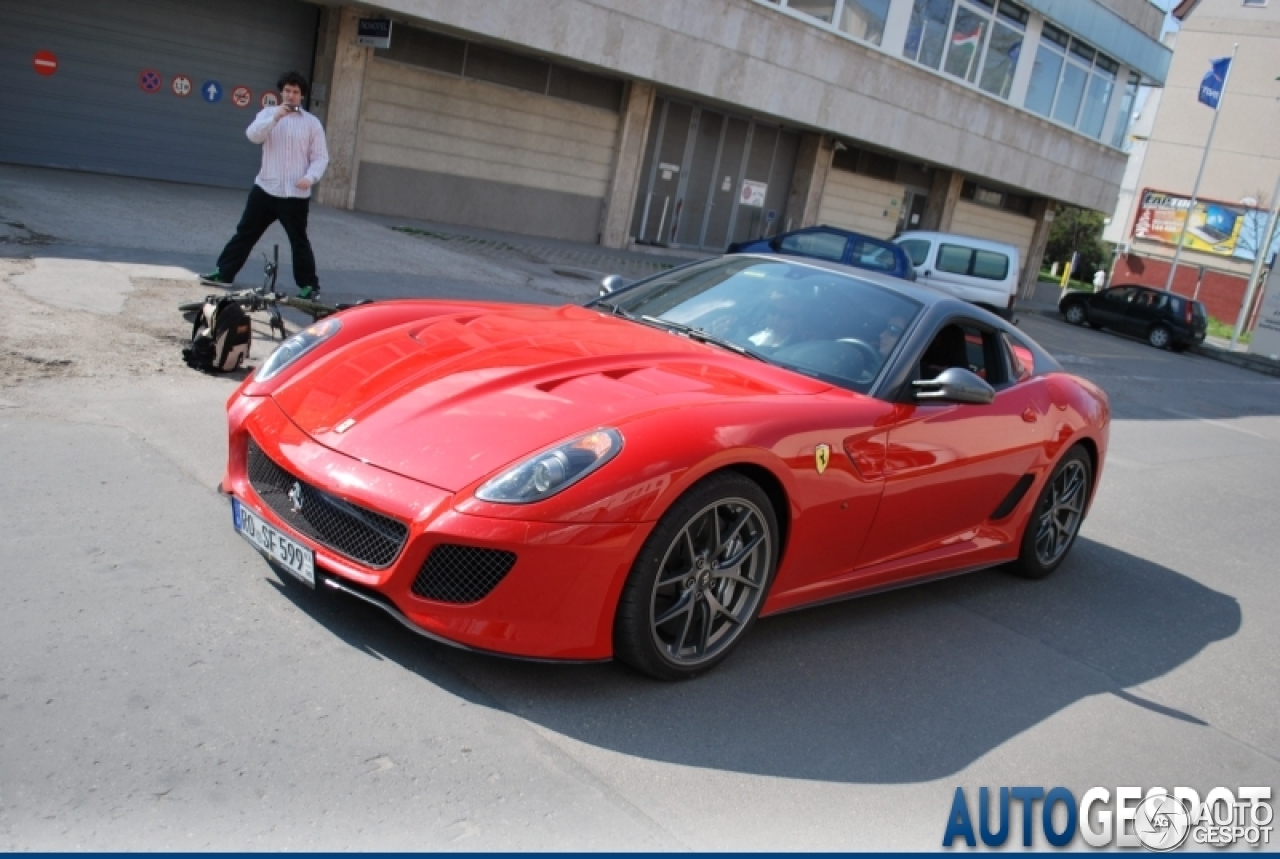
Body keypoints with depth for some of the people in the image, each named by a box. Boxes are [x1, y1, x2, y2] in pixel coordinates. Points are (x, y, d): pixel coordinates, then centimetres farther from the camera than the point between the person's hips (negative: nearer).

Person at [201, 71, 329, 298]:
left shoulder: (312, 122, 3)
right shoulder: (269, 113, 8)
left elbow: (320, 157, 0)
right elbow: (253, 135, -10)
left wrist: (310, 177, -18)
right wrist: (276, 117, -22)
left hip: (296, 194, -2)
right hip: (266, 189, 2)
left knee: (299, 240, 3)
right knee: (245, 232, 8)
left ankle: (309, 285, 12)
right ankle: (224, 273, 17)